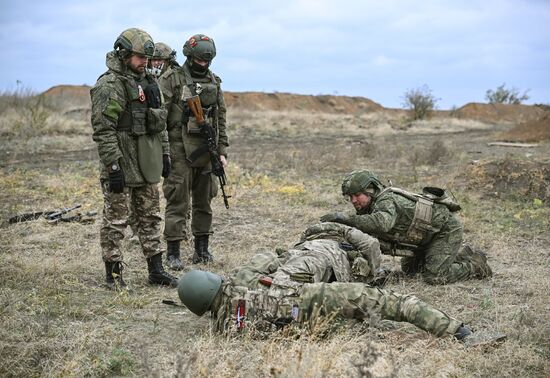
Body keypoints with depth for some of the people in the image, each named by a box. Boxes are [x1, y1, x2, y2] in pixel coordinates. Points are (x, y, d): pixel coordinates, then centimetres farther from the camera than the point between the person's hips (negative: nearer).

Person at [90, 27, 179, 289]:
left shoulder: (147, 83, 12)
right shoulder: (109, 86, -13)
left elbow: (160, 122, 19)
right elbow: (103, 130, -18)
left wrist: (165, 154, 14)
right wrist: (113, 166, -21)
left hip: (147, 165, 8)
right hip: (121, 166, -8)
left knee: (150, 218, 12)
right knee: (115, 220, 1)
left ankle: (156, 270, 20)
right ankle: (113, 274, 9)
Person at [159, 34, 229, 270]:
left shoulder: (214, 82, 12)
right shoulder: (172, 79, -4)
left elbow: (220, 119, 15)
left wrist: (222, 151, 10)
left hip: (206, 150, 5)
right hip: (180, 149, -5)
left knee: (204, 202, 11)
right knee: (178, 202, -5)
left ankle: (202, 250, 21)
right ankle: (173, 253, 0)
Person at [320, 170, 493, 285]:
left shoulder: (386, 201, -30)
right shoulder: (371, 208, 0)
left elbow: (382, 223, -53)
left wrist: (346, 218, -54)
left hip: (446, 228, -10)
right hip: (430, 233, 10)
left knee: (434, 277, -18)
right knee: (408, 268, 18)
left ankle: (476, 265, 7)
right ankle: (463, 256, 27)